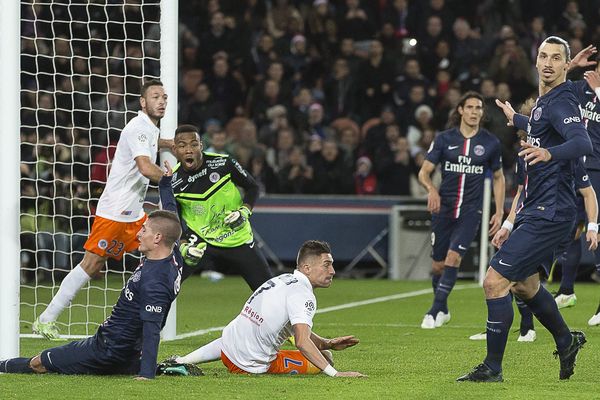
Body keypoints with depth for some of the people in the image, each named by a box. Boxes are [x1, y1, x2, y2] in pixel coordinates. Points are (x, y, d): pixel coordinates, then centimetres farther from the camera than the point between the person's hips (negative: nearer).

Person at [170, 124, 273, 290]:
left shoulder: (223, 163, -15)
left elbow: (252, 187, 0)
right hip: (200, 239, 0)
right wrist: (184, 247, -18)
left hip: (239, 239, 0)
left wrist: (244, 212, -16)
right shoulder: (172, 182, -12)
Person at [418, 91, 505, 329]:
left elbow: (498, 177, 13)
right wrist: (431, 189, -23)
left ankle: (436, 311, -9)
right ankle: (443, 310, 28)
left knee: (453, 258, -18)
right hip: (443, 208, 1)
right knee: (438, 265, 6)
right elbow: (424, 171, -1)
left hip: (470, 211, -1)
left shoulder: (490, 143, 2)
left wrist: (499, 212, 7)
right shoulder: (444, 139, 0)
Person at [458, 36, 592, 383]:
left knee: (496, 281, -13)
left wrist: (549, 153, -53)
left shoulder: (561, 101, -16)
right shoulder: (545, 100, 13)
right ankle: (567, 342, 43)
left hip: (550, 213, -10)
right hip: (539, 209, 10)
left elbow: (583, 143, -35)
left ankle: (493, 368, -6)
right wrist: (516, 119, 54)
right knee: (524, 283, 25)